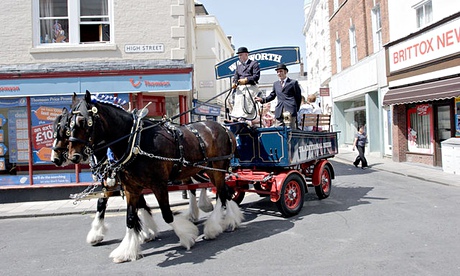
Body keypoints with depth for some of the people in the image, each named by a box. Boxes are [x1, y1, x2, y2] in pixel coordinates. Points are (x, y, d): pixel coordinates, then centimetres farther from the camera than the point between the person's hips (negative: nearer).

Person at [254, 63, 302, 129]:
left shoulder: (293, 82, 6)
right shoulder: (275, 84, 20)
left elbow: (298, 97, 7)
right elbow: (272, 95, 22)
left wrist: (296, 109, 3)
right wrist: (262, 99, 6)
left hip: (290, 111, -4)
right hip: (279, 112, 4)